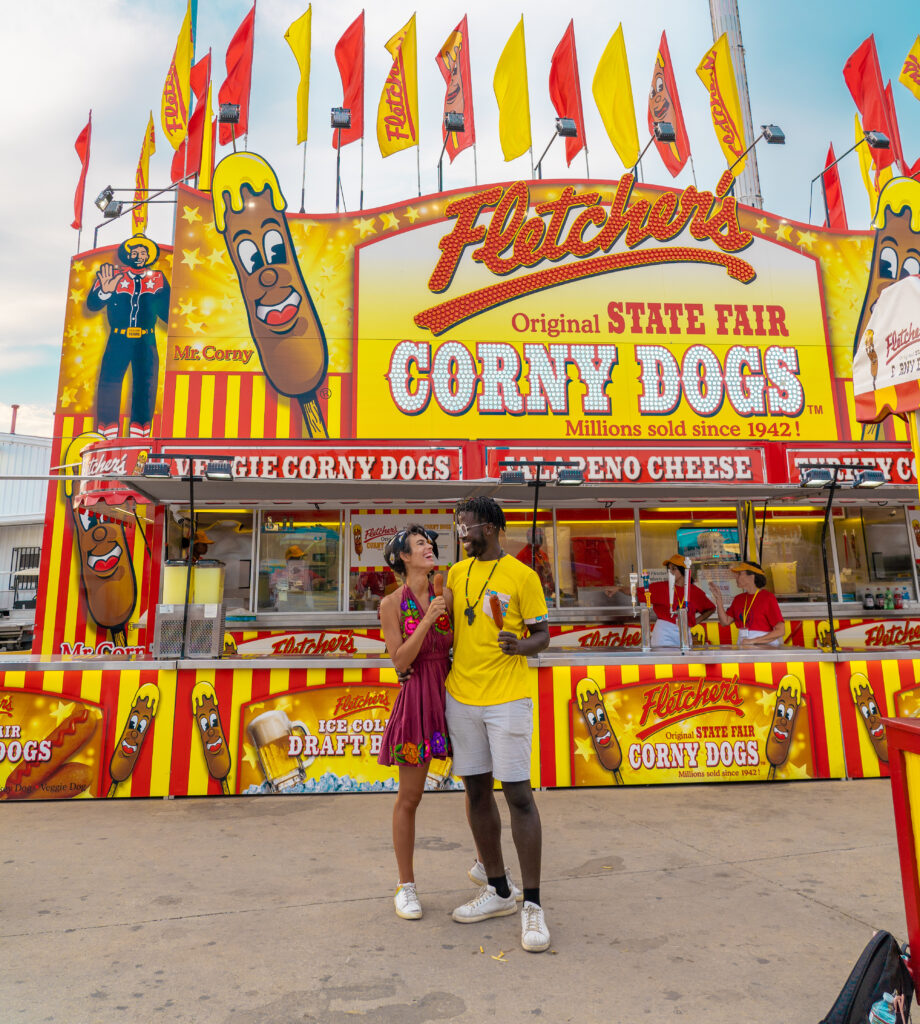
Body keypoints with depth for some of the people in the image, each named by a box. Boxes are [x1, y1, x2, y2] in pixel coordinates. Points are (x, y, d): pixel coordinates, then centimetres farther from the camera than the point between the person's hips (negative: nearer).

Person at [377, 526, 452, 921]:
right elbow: (400, 661, -11)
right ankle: (406, 886, 24)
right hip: (417, 699, -3)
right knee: (409, 797, 6)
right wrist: (428, 620, -20)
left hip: (454, 695, 4)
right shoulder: (391, 603, -4)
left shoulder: (445, 596, 5)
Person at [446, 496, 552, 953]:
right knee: (476, 791, 12)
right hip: (461, 697, 6)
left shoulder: (522, 575, -6)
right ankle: (498, 890, 28)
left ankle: (532, 906, 11)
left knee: (518, 794, -3)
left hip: (507, 700, -5)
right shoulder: (457, 573, 9)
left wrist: (520, 645, -24)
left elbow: (542, 634, -4)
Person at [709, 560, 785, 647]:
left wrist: (753, 641, -16)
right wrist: (718, 598, 0)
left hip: (765, 647, -5)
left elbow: (780, 631, -10)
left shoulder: (768, 598, -6)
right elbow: (725, 622, 7)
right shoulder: (739, 599, 13)